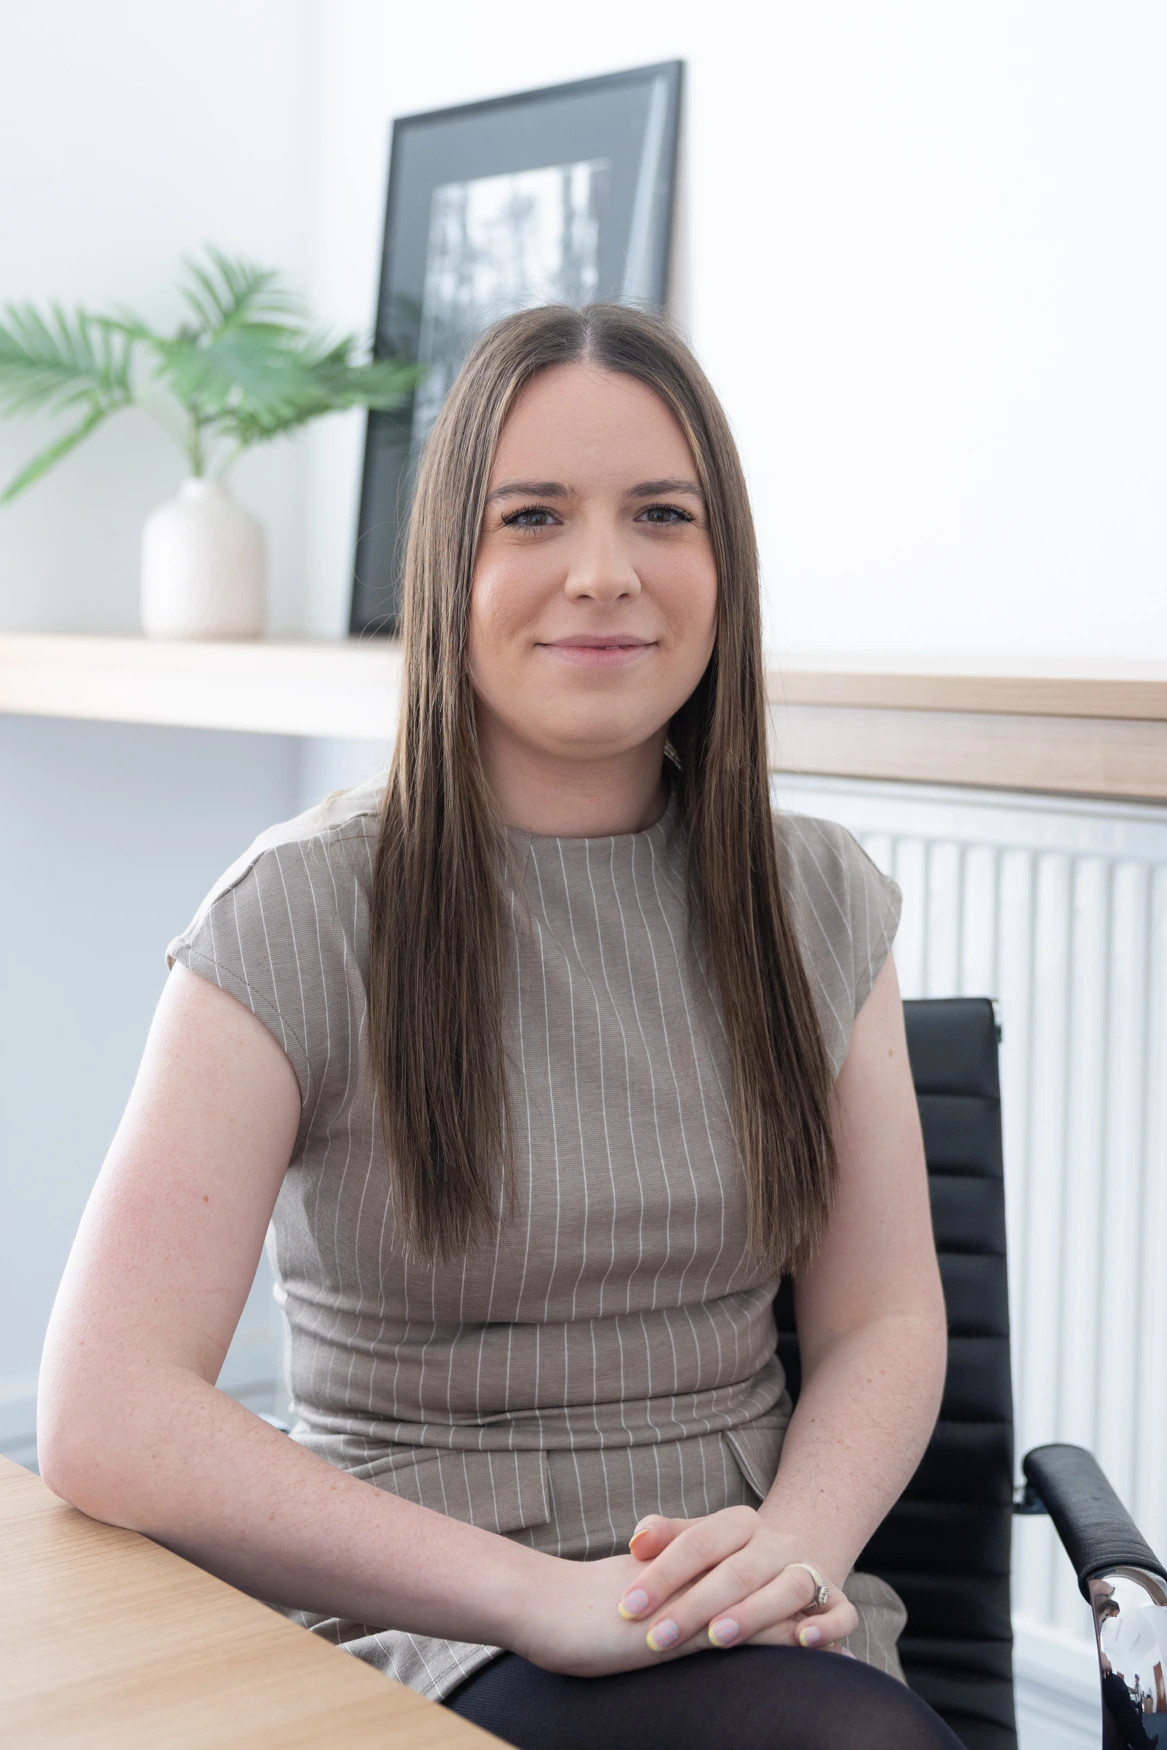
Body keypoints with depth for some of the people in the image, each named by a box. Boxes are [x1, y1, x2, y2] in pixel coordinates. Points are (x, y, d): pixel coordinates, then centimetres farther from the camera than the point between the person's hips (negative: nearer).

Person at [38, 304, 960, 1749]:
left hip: (759, 1627, 5)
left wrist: (795, 1544, -15)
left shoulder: (819, 905, 7)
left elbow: (884, 1316, 7)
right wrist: (541, 1591, -22)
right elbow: (106, 1419, -14)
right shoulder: (304, 918, -7)